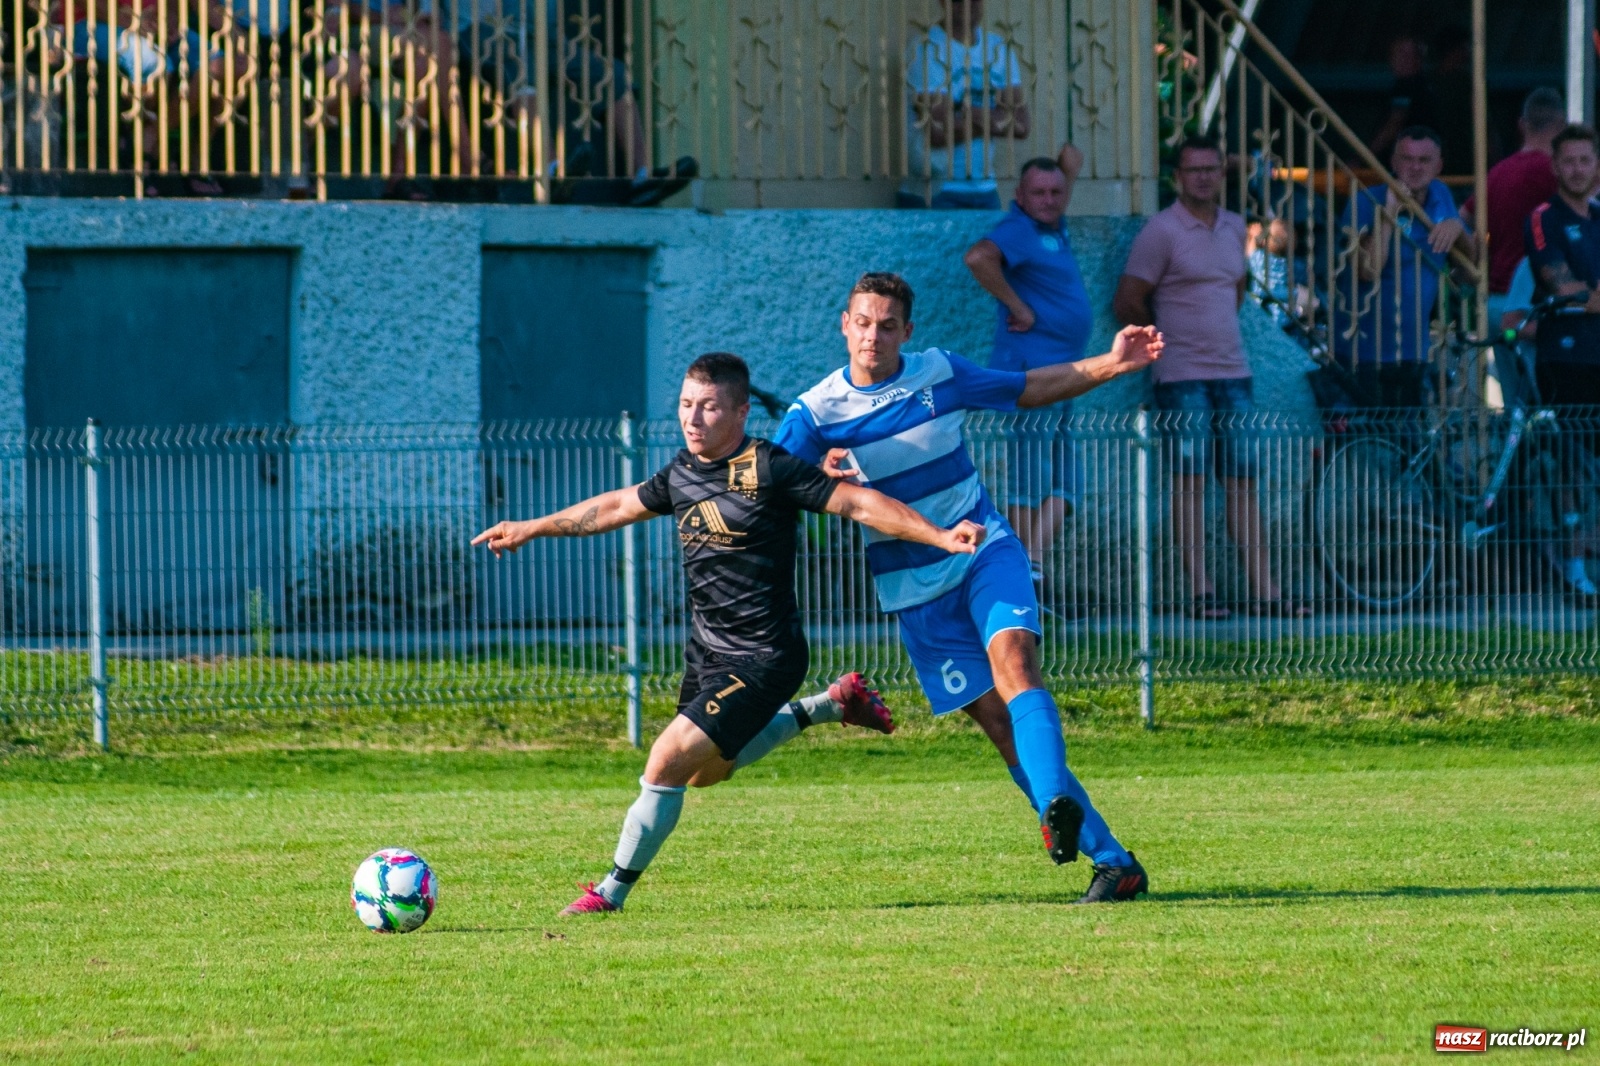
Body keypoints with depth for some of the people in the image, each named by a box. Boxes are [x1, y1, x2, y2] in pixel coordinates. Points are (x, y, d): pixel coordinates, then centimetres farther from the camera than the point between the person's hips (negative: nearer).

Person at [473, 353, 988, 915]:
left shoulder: (769, 470, -19)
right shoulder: (682, 473, 3)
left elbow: (860, 504, -17)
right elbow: (618, 507, 21)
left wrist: (942, 537, -26)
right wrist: (530, 529, 26)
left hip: (761, 659, -9)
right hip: (707, 650, 9)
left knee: (667, 761, -16)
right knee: (705, 772, 26)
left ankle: (613, 890, 0)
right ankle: (829, 705, 39)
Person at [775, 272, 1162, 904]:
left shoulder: (941, 374, -1)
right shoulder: (816, 414, -7)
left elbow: (1031, 390, 14)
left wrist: (1112, 365, 4)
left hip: (984, 550, 0)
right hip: (913, 586, 0)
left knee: (1012, 660, -29)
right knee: (996, 720, -6)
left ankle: (1056, 806, -45)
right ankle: (1111, 860, -3)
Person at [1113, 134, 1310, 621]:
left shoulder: (1234, 228, 13)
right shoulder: (1161, 231, -7)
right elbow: (1128, 302, -5)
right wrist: (1166, 340, 7)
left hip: (1232, 372, 6)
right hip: (1183, 378, -6)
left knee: (1243, 481, 4)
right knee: (1191, 480, -6)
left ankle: (1264, 589, 4)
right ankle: (1200, 591, -5)